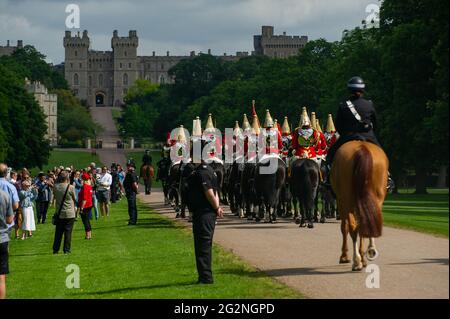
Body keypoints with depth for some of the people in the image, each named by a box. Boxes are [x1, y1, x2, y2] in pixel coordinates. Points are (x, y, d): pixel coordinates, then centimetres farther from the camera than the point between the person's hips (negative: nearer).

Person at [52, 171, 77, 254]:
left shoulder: (56, 187, -5)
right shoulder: (71, 187, -13)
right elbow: (74, 199, -1)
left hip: (59, 213, 3)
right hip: (69, 213, -3)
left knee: (58, 232, 12)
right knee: (68, 231, 3)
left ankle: (55, 249, 14)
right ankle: (66, 250, 3)